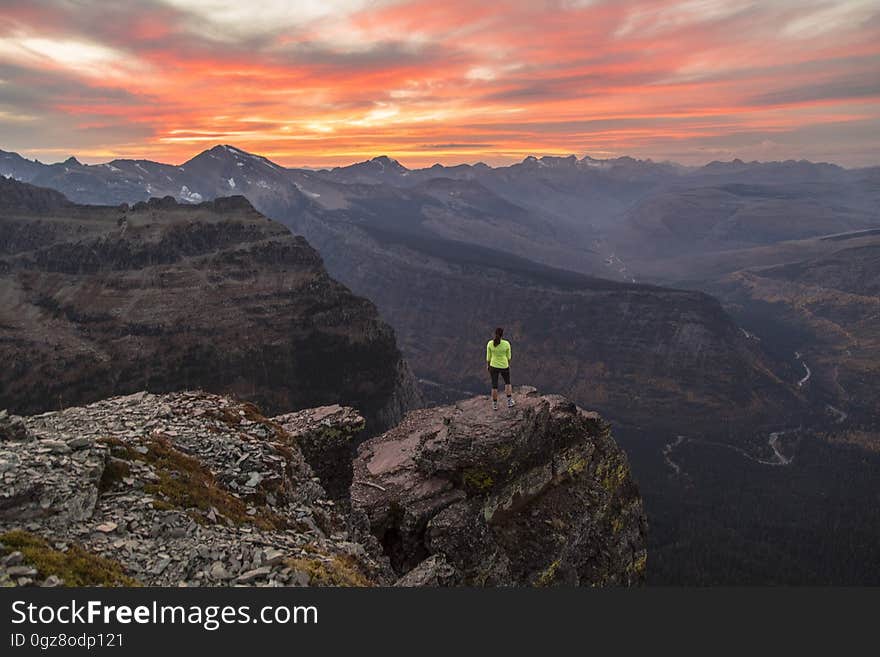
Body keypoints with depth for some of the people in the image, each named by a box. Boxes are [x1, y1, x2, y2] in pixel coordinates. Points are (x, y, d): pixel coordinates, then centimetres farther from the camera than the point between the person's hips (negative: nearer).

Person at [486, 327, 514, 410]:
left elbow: (488, 356, -5)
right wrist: (509, 364, 14)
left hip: (494, 366, 0)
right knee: (507, 382, 25)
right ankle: (509, 402, 25)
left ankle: (495, 405, 21)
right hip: (504, 366, 0)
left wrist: (487, 365, 11)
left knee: (494, 386, 13)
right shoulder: (507, 344, -17)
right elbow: (508, 356, -4)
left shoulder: (490, 344, -16)